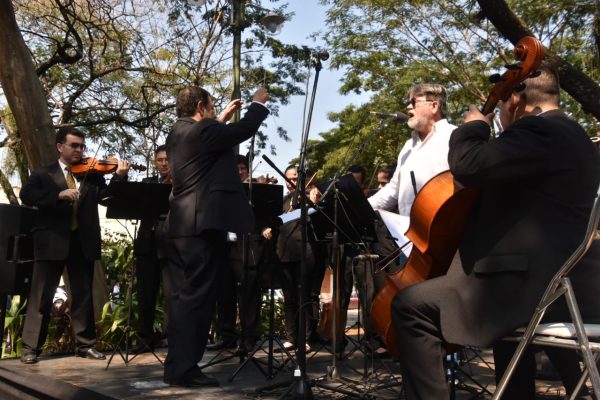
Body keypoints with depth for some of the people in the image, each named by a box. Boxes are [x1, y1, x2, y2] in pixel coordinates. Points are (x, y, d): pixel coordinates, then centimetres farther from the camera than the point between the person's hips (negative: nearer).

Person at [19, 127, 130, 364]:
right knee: (41, 295, 2)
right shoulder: (43, 174, 8)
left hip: (82, 241, 2)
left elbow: (107, 195, 0)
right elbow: (26, 195, -8)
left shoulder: (91, 175, 13)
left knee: (83, 295, 7)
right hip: (52, 240, -2)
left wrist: (120, 177, -17)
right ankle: (30, 347, 9)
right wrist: (59, 195, -23)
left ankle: (85, 344, 16)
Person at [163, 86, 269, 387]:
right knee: (197, 297, -5)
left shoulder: (177, 134, 17)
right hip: (203, 224, -10)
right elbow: (245, 129, -5)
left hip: (180, 226, 10)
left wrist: (222, 120, 34)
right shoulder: (200, 130, -11)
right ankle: (184, 368, 0)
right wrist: (259, 103, 12)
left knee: (183, 297, 12)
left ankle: (176, 366, 18)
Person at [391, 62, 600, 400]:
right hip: (555, 280, 11)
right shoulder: (569, 134, 17)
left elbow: (469, 166, -26)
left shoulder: (540, 132, -17)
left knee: (410, 305, -14)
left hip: (526, 285, -11)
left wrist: (474, 127, -7)